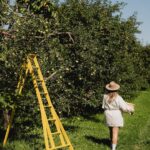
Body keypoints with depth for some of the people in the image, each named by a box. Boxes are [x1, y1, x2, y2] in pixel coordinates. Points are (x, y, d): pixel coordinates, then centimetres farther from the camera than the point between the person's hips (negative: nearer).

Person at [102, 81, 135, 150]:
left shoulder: (105, 96, -7)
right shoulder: (118, 98, -18)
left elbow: (104, 106, -1)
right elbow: (124, 107, -17)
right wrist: (131, 109, 3)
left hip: (108, 116, 5)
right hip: (116, 116, -4)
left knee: (111, 131, 23)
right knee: (115, 133, -1)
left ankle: (113, 143, 40)